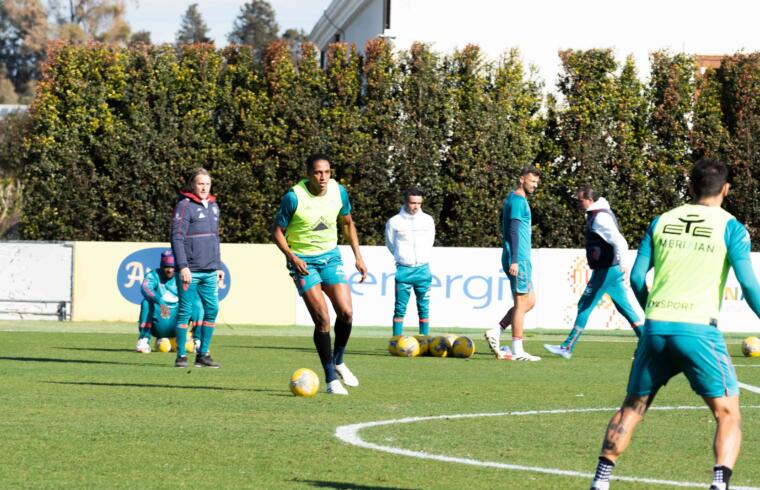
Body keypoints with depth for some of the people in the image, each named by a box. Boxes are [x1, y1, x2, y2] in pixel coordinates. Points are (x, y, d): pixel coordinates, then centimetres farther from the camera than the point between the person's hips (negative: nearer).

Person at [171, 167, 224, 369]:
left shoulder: (213, 206, 16)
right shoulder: (184, 206, -6)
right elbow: (177, 238, -11)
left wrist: (219, 266, 20)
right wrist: (183, 266, -17)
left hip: (209, 272, 7)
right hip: (190, 271, -7)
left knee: (212, 310, 3)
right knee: (185, 311, -3)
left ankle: (203, 354, 11)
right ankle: (181, 356, 3)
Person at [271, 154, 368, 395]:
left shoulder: (338, 191, -4)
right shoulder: (294, 198, -18)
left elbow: (348, 223, 13)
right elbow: (277, 231, -8)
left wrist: (358, 256, 9)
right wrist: (292, 257, -22)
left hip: (330, 256, 4)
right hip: (303, 261, -4)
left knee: (346, 313, -9)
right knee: (322, 319, -12)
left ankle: (338, 362, 18)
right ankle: (331, 379, 0)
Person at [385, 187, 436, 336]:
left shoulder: (428, 220, 5)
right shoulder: (394, 222, -3)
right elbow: (390, 244, 9)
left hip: (422, 268, 2)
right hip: (403, 270, -2)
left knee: (424, 308, 5)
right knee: (400, 308, -4)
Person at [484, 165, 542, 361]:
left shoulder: (513, 199, 18)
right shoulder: (518, 200, -12)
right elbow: (514, 231, -20)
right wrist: (514, 261, -25)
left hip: (520, 259, 10)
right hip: (519, 259, -10)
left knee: (530, 301, 13)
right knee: (522, 303, -5)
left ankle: (496, 332, 7)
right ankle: (517, 350, -3)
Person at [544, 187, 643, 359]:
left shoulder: (600, 217, -16)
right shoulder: (600, 213, 14)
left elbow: (619, 241, -27)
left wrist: (622, 264, -37)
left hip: (606, 270, -10)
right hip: (612, 269, 10)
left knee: (585, 305, -3)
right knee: (625, 307, 10)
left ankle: (567, 348, 3)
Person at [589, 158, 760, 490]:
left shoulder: (661, 222, 13)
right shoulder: (730, 227, 2)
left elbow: (636, 277, 13)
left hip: (655, 326, 4)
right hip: (698, 329, -4)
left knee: (632, 408, 18)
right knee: (727, 414, 3)